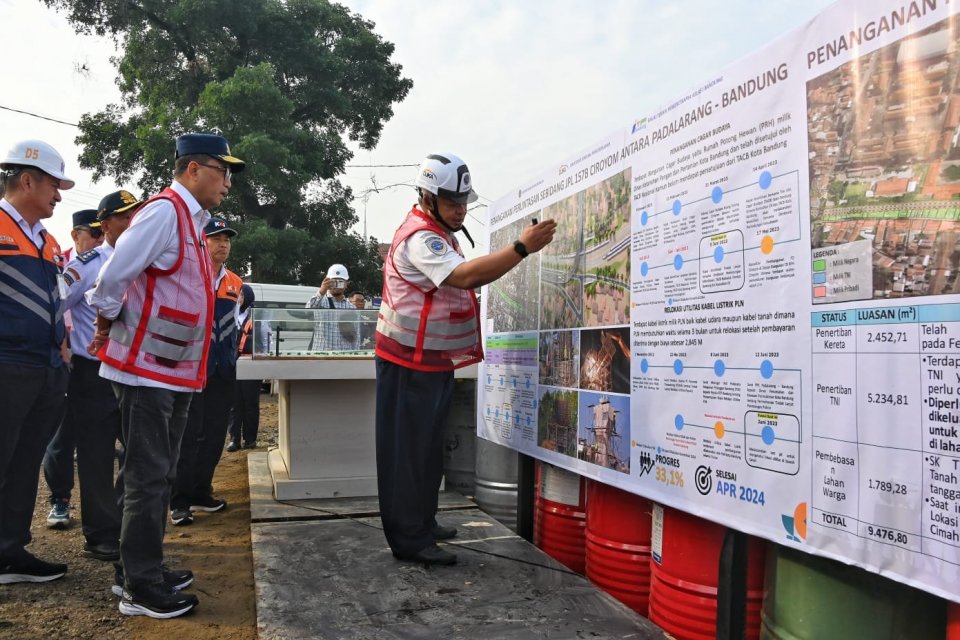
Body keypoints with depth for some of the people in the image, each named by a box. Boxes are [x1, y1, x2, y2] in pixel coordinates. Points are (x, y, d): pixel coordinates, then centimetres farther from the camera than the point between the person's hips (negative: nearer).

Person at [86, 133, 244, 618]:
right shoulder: (164, 210, -15)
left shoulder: (190, 218, 14)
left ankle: (144, 569, 30)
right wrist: (108, 326, -4)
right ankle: (140, 589, 9)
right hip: (147, 369, -9)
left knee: (159, 475, 17)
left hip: (175, 369, 9)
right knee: (148, 477, -2)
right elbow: (112, 277, -19)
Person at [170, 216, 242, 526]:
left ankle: (201, 493, 22)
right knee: (188, 435, -3)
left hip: (224, 369, 6)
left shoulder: (236, 283, 12)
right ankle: (179, 501, 4)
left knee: (214, 434, 10)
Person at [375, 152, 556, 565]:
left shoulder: (437, 233, 17)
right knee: (409, 450, -4)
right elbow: (465, 275, -34)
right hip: (410, 363, -11)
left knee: (426, 447, 17)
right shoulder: (419, 238, -19)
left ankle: (421, 523, 29)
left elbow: (460, 281, 22)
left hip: (432, 361, 11)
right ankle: (410, 540, 4)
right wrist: (523, 248, -36)